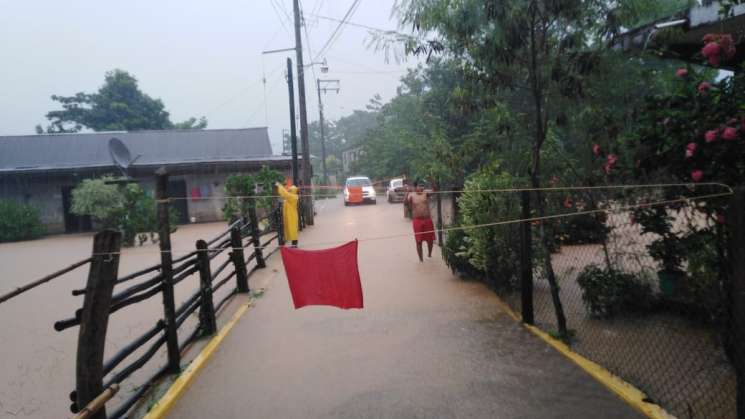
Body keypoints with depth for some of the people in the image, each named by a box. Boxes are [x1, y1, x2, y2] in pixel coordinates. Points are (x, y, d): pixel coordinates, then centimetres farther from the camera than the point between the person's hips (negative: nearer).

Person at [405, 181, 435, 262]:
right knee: (419, 241, 3)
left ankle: (429, 253, 37)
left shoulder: (425, 193, 0)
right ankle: (421, 258, 15)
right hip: (417, 220, -2)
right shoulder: (411, 195, -4)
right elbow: (406, 202, -20)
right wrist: (407, 193, -35)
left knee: (430, 239, 11)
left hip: (428, 219, 2)